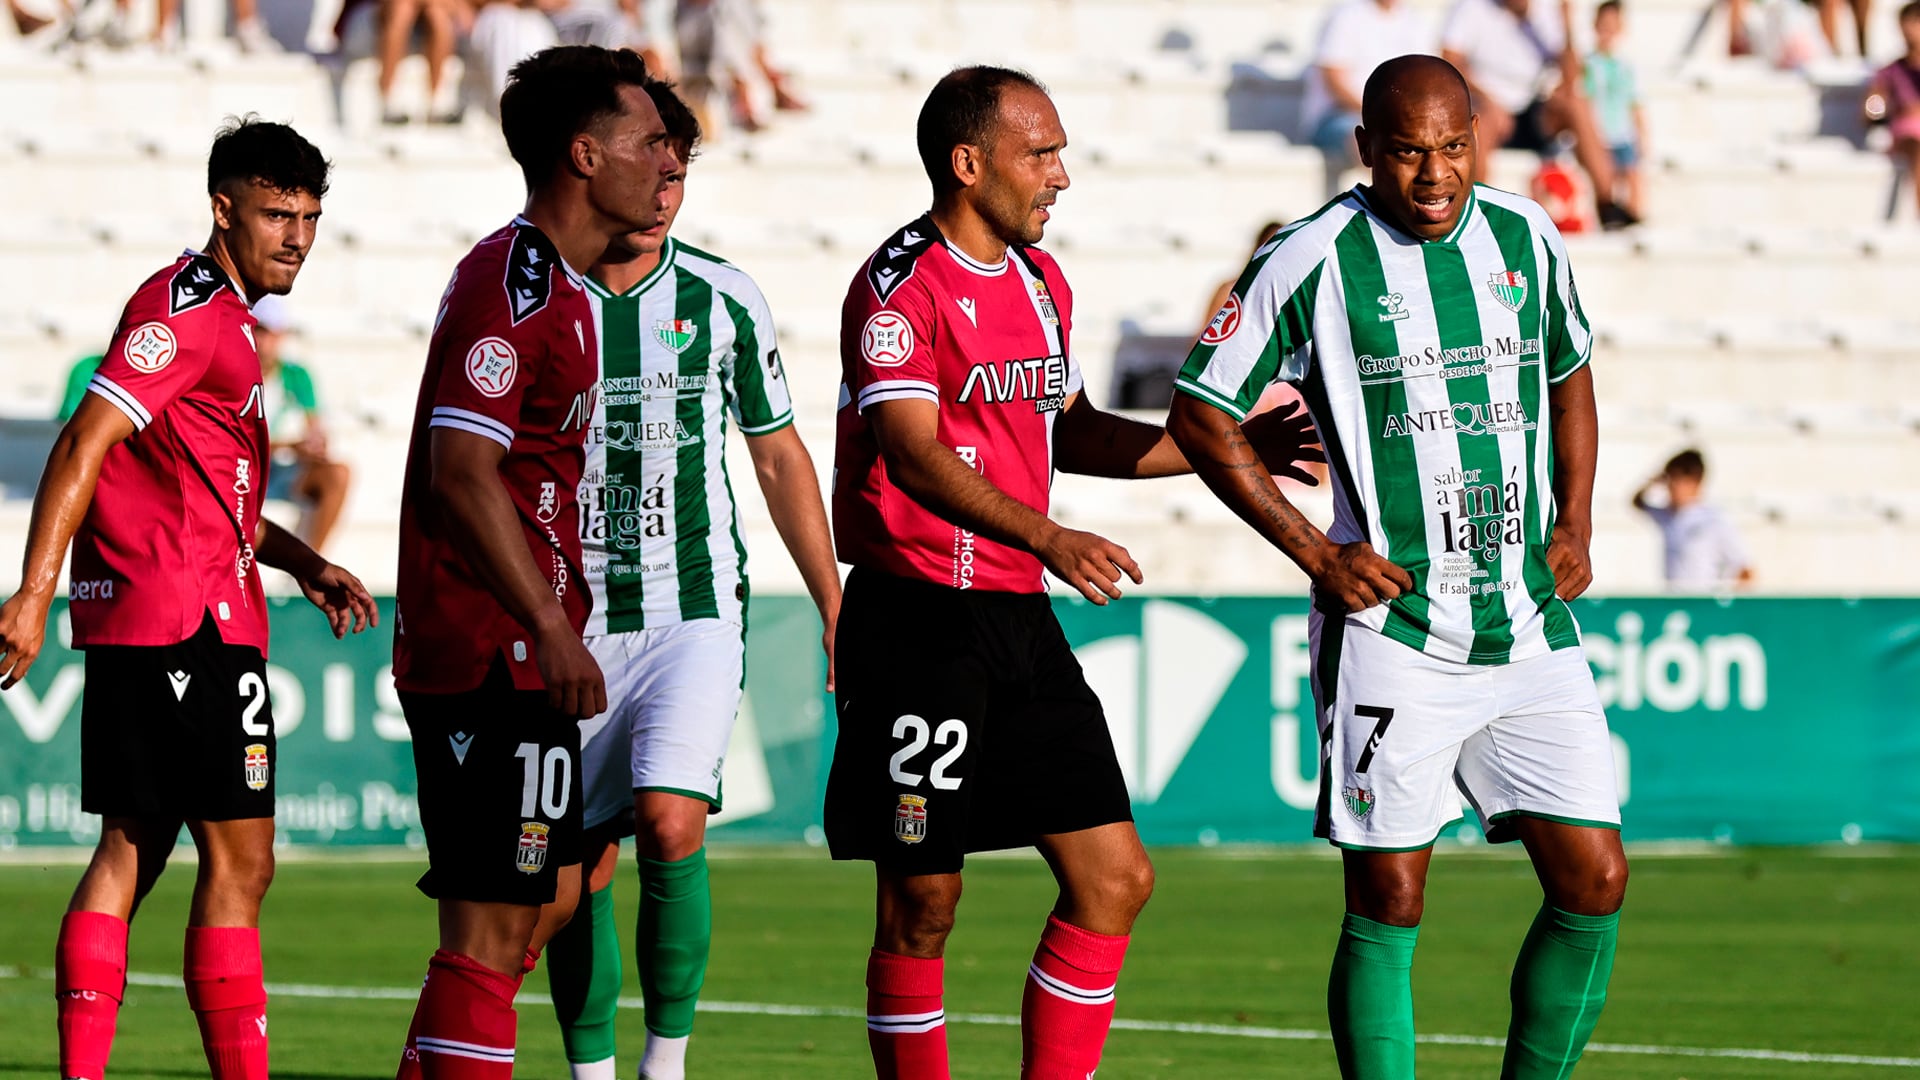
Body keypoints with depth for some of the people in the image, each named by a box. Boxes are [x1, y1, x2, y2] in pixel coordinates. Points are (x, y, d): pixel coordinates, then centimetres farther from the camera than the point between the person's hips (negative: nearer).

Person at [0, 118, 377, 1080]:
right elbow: (85, 443, -19)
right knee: (238, 860, -7)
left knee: (130, 851, 8)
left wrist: (302, 564, 22)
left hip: (135, 626, 10)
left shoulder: (219, 316, 21)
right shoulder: (187, 307, -11)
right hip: (188, 623, -10)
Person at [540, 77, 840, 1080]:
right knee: (578, 864, 2)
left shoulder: (724, 299, 2)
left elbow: (781, 459, 12)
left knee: (671, 824, -19)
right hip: (569, 625, 1)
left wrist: (836, 610, 11)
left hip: (695, 611, -1)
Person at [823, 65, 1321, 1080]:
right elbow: (914, 455, -23)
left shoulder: (1039, 278, 14)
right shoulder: (900, 285, -12)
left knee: (1113, 879, 2)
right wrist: (1048, 539, -36)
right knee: (922, 903, -2)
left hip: (1020, 617, 8)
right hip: (920, 622, -8)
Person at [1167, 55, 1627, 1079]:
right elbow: (1199, 413, 0)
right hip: (1391, 627, -4)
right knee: (1388, 905, -4)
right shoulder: (1310, 262, -7)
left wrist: (1573, 523, 12)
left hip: (1530, 628, 5)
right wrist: (1316, 552, -7)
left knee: (1593, 883, 0)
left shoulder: (1525, 238, 8)